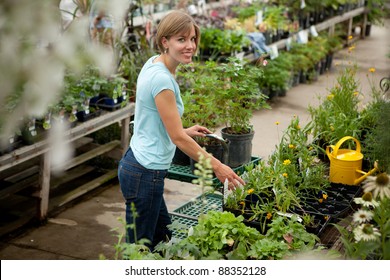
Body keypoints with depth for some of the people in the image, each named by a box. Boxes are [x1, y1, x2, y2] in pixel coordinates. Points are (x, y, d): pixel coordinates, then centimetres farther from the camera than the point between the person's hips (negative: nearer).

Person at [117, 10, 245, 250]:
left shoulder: (154, 64, 5)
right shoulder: (162, 79, -24)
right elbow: (178, 138, -20)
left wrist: (186, 131, 20)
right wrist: (216, 166, -11)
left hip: (138, 165, 10)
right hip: (146, 173, -10)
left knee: (162, 237, 23)